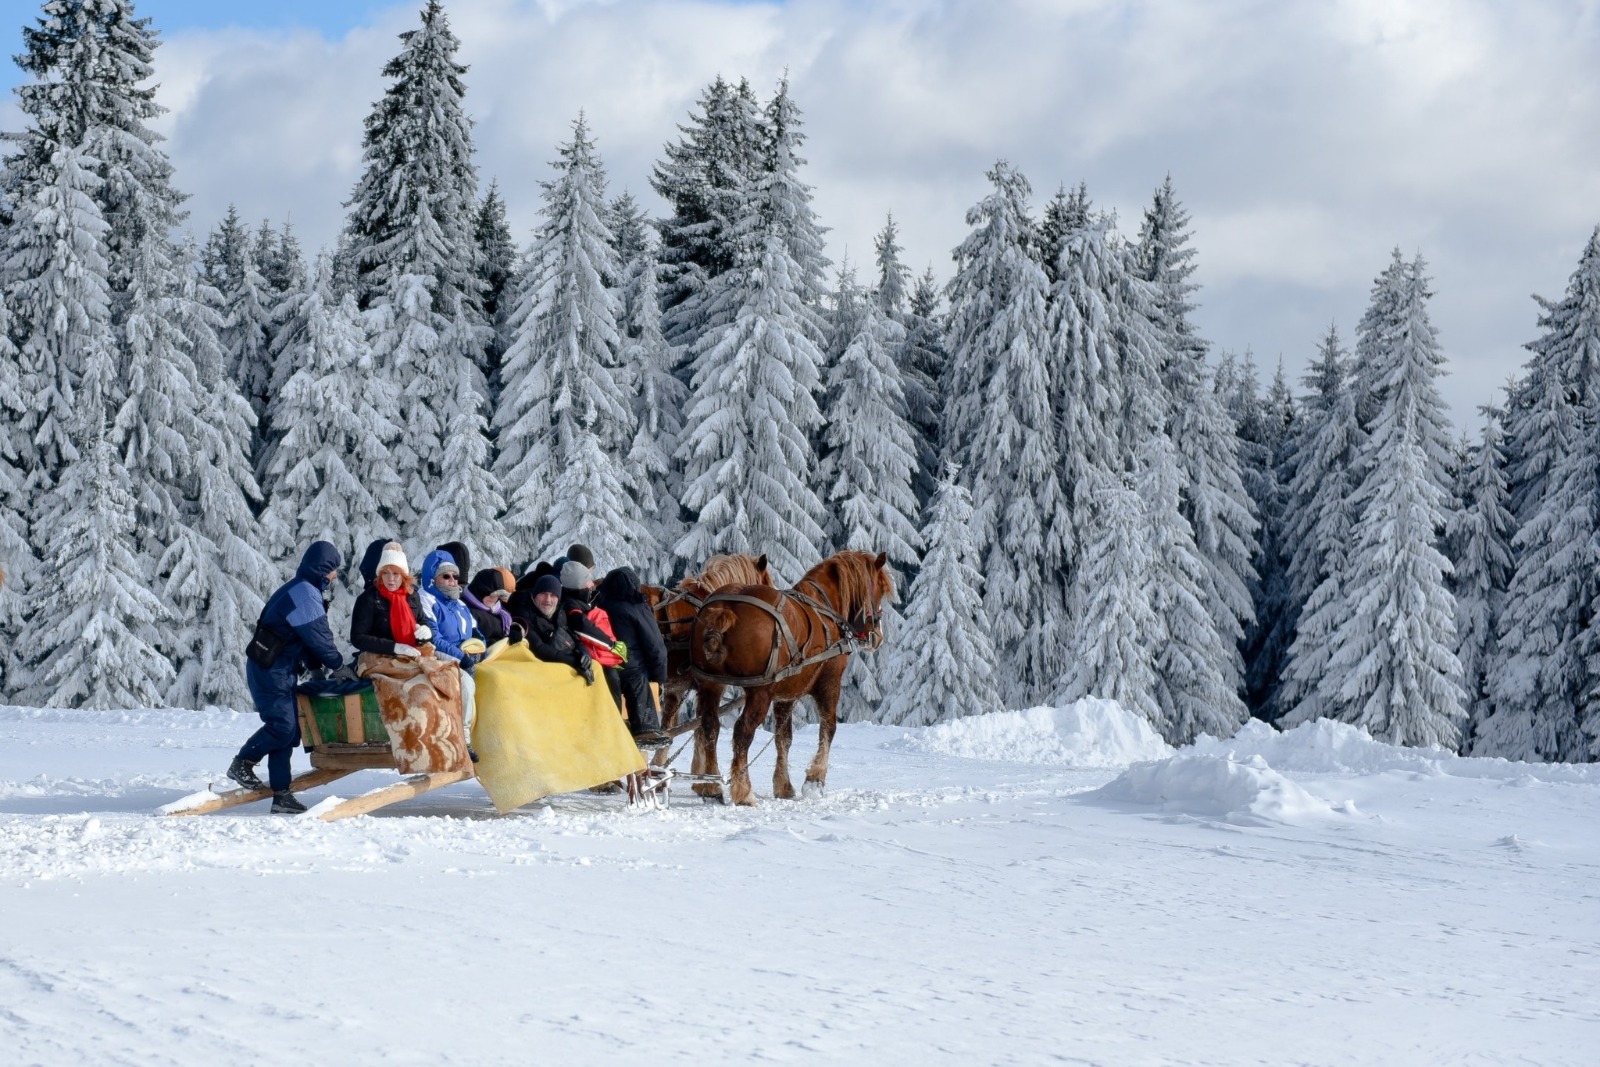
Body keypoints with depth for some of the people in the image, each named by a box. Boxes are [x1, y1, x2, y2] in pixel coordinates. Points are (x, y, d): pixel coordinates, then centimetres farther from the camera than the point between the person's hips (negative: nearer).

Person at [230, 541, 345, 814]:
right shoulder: (306, 594, -18)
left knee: (290, 729, 6)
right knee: (282, 724, -14)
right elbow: (319, 637, -16)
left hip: (281, 670, 11)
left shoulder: (301, 589, 16)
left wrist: (317, 666, 11)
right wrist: (338, 665, -4)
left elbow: (309, 637, 18)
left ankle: (281, 793, 6)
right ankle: (242, 764, 4)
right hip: (270, 669, -11)